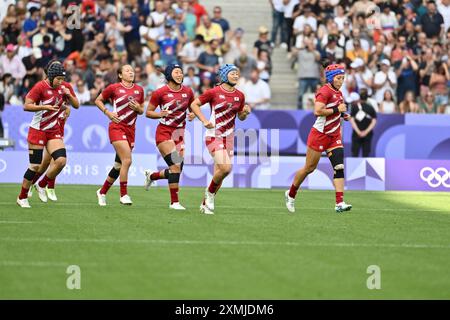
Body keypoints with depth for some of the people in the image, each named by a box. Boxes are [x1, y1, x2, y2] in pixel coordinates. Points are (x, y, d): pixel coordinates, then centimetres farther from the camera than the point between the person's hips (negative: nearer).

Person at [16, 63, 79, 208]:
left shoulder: (65, 87, 3)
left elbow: (76, 105, 8)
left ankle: (42, 185, 11)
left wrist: (69, 95, -11)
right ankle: (22, 197, 11)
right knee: (35, 165, -5)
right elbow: (26, 106, -15)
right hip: (38, 130, -5)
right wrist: (44, 106, -25)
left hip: (54, 131, 5)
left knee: (61, 160, -13)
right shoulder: (40, 87, -13)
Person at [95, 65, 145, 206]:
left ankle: (102, 192, 25)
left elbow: (142, 110, 19)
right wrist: (108, 112, -5)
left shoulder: (139, 90, 10)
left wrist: (138, 108, -3)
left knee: (119, 165, 9)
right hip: (117, 127, -5)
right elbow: (98, 100, 9)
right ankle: (123, 195, -9)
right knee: (127, 160, -19)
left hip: (131, 129, 5)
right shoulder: (114, 88, -2)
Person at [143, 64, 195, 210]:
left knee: (177, 169, 2)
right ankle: (174, 202, -8)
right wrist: (160, 114, -19)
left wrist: (192, 114, -3)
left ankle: (152, 176, 32)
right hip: (164, 132, -5)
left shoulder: (188, 92, 4)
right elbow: (148, 112, 0)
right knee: (176, 165, -17)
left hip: (179, 133, 5)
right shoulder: (160, 93, -7)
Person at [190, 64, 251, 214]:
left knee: (219, 173, 6)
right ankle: (210, 192, 3)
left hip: (228, 137, 5)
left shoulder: (240, 95, 6)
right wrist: (204, 121, -12)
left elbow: (241, 117, 18)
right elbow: (194, 104, -1)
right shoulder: (214, 92, -8)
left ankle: (205, 204, 21)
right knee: (226, 167, -23)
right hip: (214, 135, -5)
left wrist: (245, 112, -5)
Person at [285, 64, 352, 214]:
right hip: (320, 135, -7)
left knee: (339, 167, -8)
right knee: (309, 168, 4)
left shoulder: (338, 93, 11)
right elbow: (317, 111, -28)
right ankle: (291, 194, 26)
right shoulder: (324, 91, -15)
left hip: (334, 136, 7)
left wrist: (343, 114, 9)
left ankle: (340, 203, -14)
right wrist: (336, 109, -22)